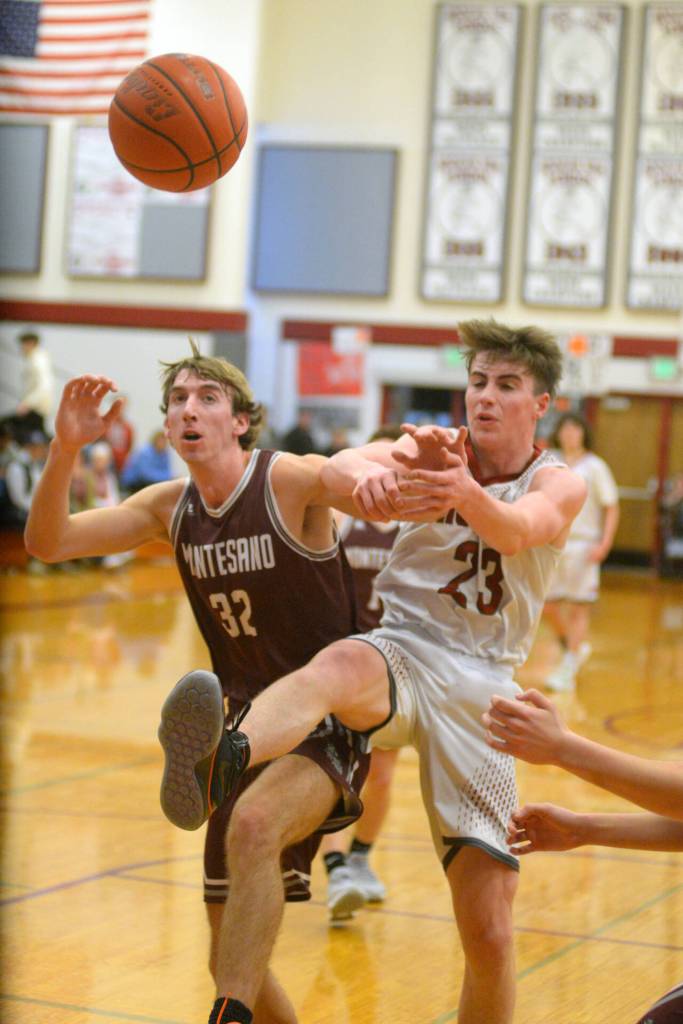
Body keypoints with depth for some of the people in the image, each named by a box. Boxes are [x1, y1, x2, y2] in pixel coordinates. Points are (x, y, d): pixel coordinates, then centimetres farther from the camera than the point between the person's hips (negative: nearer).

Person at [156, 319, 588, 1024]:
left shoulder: (560, 484, 4)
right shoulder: (433, 449, 6)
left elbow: (516, 531, -22)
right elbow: (336, 467, -17)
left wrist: (465, 493, -45)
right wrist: (364, 480, -42)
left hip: (480, 687, 1)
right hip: (400, 653, -1)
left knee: (489, 933, -5)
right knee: (341, 664, -40)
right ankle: (217, 765, -71)